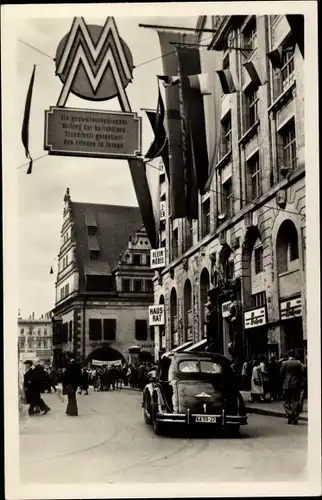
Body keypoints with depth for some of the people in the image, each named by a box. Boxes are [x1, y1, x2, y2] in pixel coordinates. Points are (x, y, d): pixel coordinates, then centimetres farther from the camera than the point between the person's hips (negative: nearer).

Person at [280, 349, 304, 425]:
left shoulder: (284, 363, -6)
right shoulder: (299, 363, -2)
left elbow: (282, 374, -2)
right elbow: (301, 374, -1)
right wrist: (301, 385, 6)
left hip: (287, 385, -1)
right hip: (296, 385, 1)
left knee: (286, 401, 10)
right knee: (296, 402, 6)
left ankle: (289, 416, -7)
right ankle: (295, 419, 3)